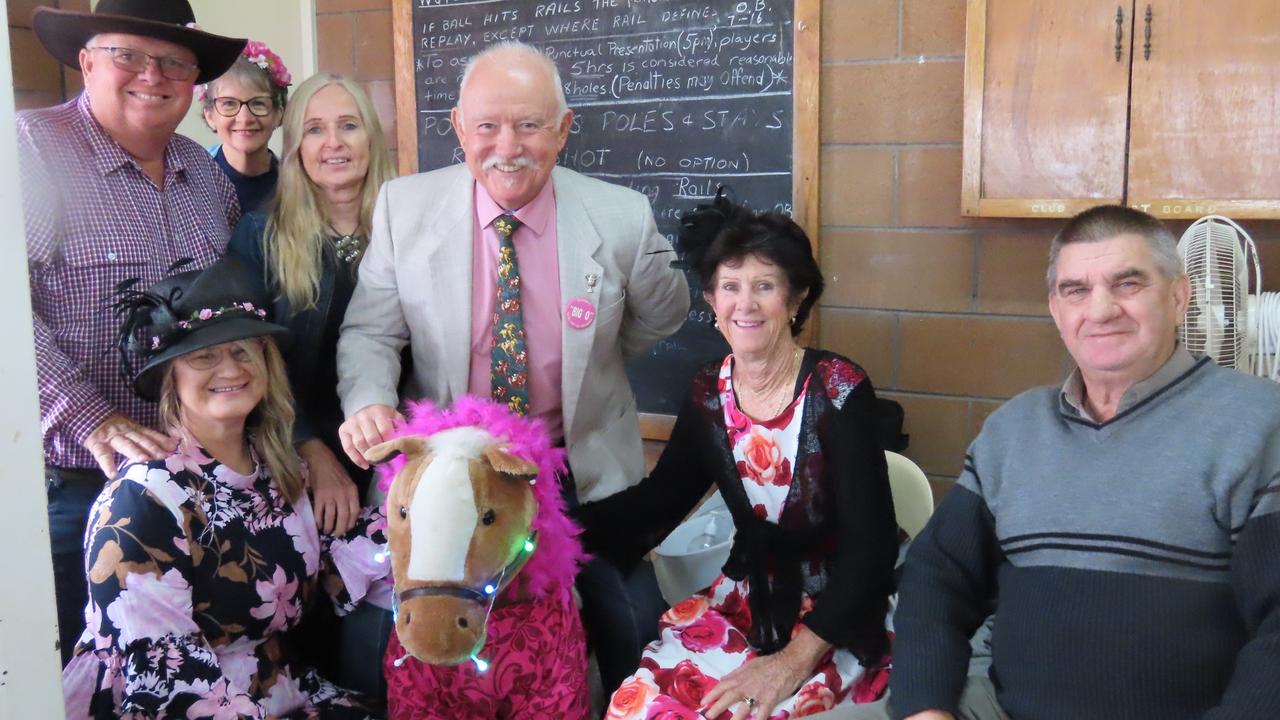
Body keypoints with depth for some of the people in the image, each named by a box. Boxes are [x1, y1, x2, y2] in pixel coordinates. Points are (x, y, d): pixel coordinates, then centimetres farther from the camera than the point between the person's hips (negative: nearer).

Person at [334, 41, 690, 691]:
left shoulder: (622, 218, -9)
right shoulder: (405, 209, -7)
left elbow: (660, 319, 9)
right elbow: (371, 333, -5)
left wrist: (586, 366, 3)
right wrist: (369, 402, -24)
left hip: (587, 474, 0)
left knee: (636, 650, 6)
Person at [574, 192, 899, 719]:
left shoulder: (839, 390, -15)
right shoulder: (708, 394, 0)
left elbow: (869, 541, -16)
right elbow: (658, 501, 6)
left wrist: (796, 659, -22)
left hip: (837, 620, -4)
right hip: (743, 603, 4)